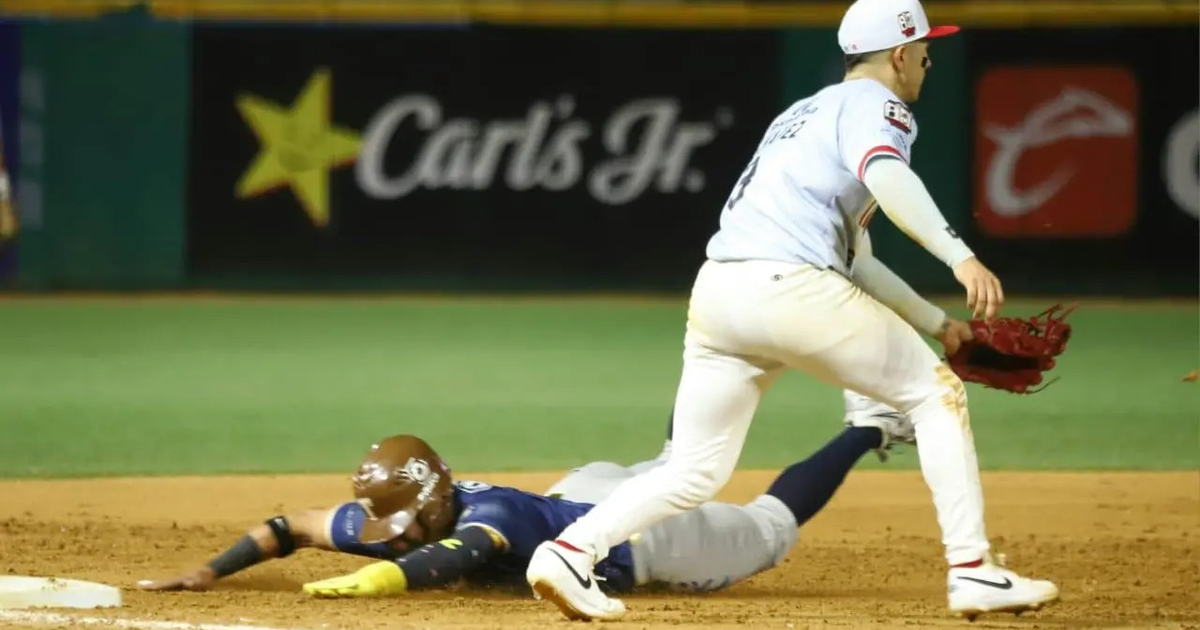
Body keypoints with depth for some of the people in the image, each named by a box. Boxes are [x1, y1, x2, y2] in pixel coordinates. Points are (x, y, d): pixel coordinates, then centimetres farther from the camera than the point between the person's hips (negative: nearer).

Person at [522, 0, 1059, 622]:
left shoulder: (804, 114, 32)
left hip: (713, 291, 8)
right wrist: (960, 256, -28)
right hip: (789, 286, -8)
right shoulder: (874, 104, 6)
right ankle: (973, 570, 2)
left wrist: (935, 324, 35)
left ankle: (571, 550, -9)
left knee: (695, 470, 11)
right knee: (935, 392, 7)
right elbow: (885, 175, -19)